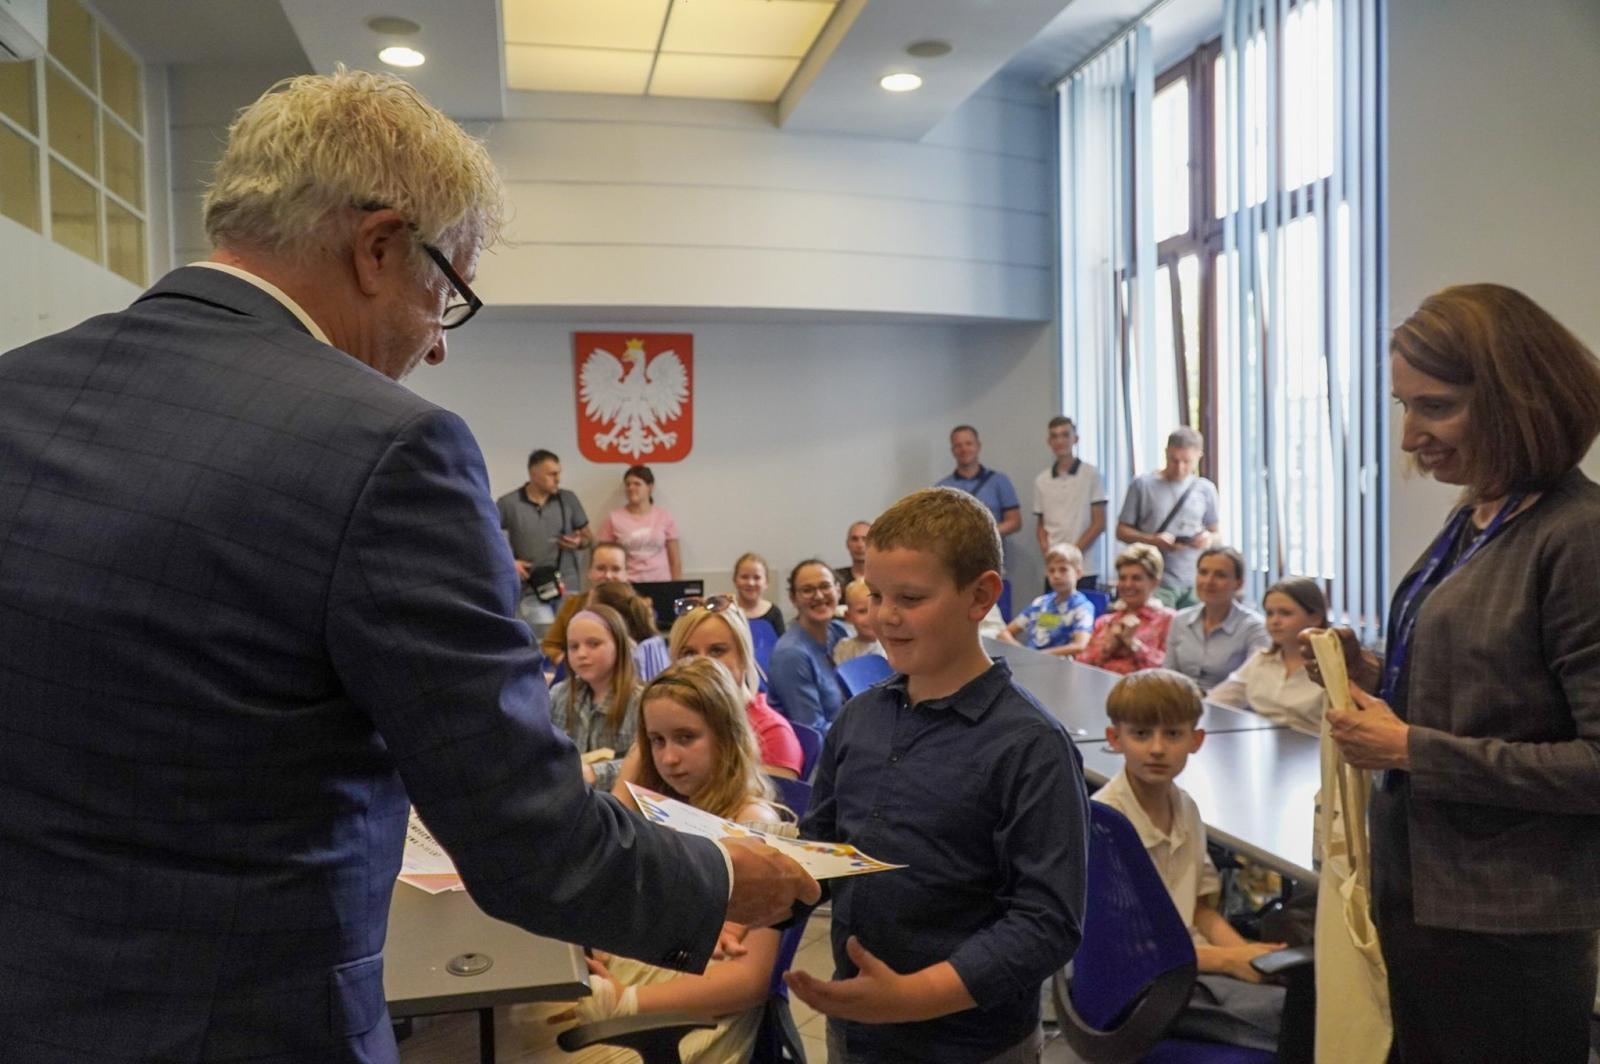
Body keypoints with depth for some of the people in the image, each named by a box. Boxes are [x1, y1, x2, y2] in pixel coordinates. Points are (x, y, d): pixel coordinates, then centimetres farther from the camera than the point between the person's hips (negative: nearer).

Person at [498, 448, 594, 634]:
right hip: (531, 588, -3)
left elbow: (589, 536, 14)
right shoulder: (508, 503, -2)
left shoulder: (568, 499, 5)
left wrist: (579, 542, -9)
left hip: (567, 586, 3)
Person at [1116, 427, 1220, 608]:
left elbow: (1215, 533, 18)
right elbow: (1122, 531, 3)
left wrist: (1209, 538, -6)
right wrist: (1153, 540, -15)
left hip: (1195, 584, 3)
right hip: (1157, 583, -3)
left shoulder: (1206, 489, 11)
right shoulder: (1143, 484, 1)